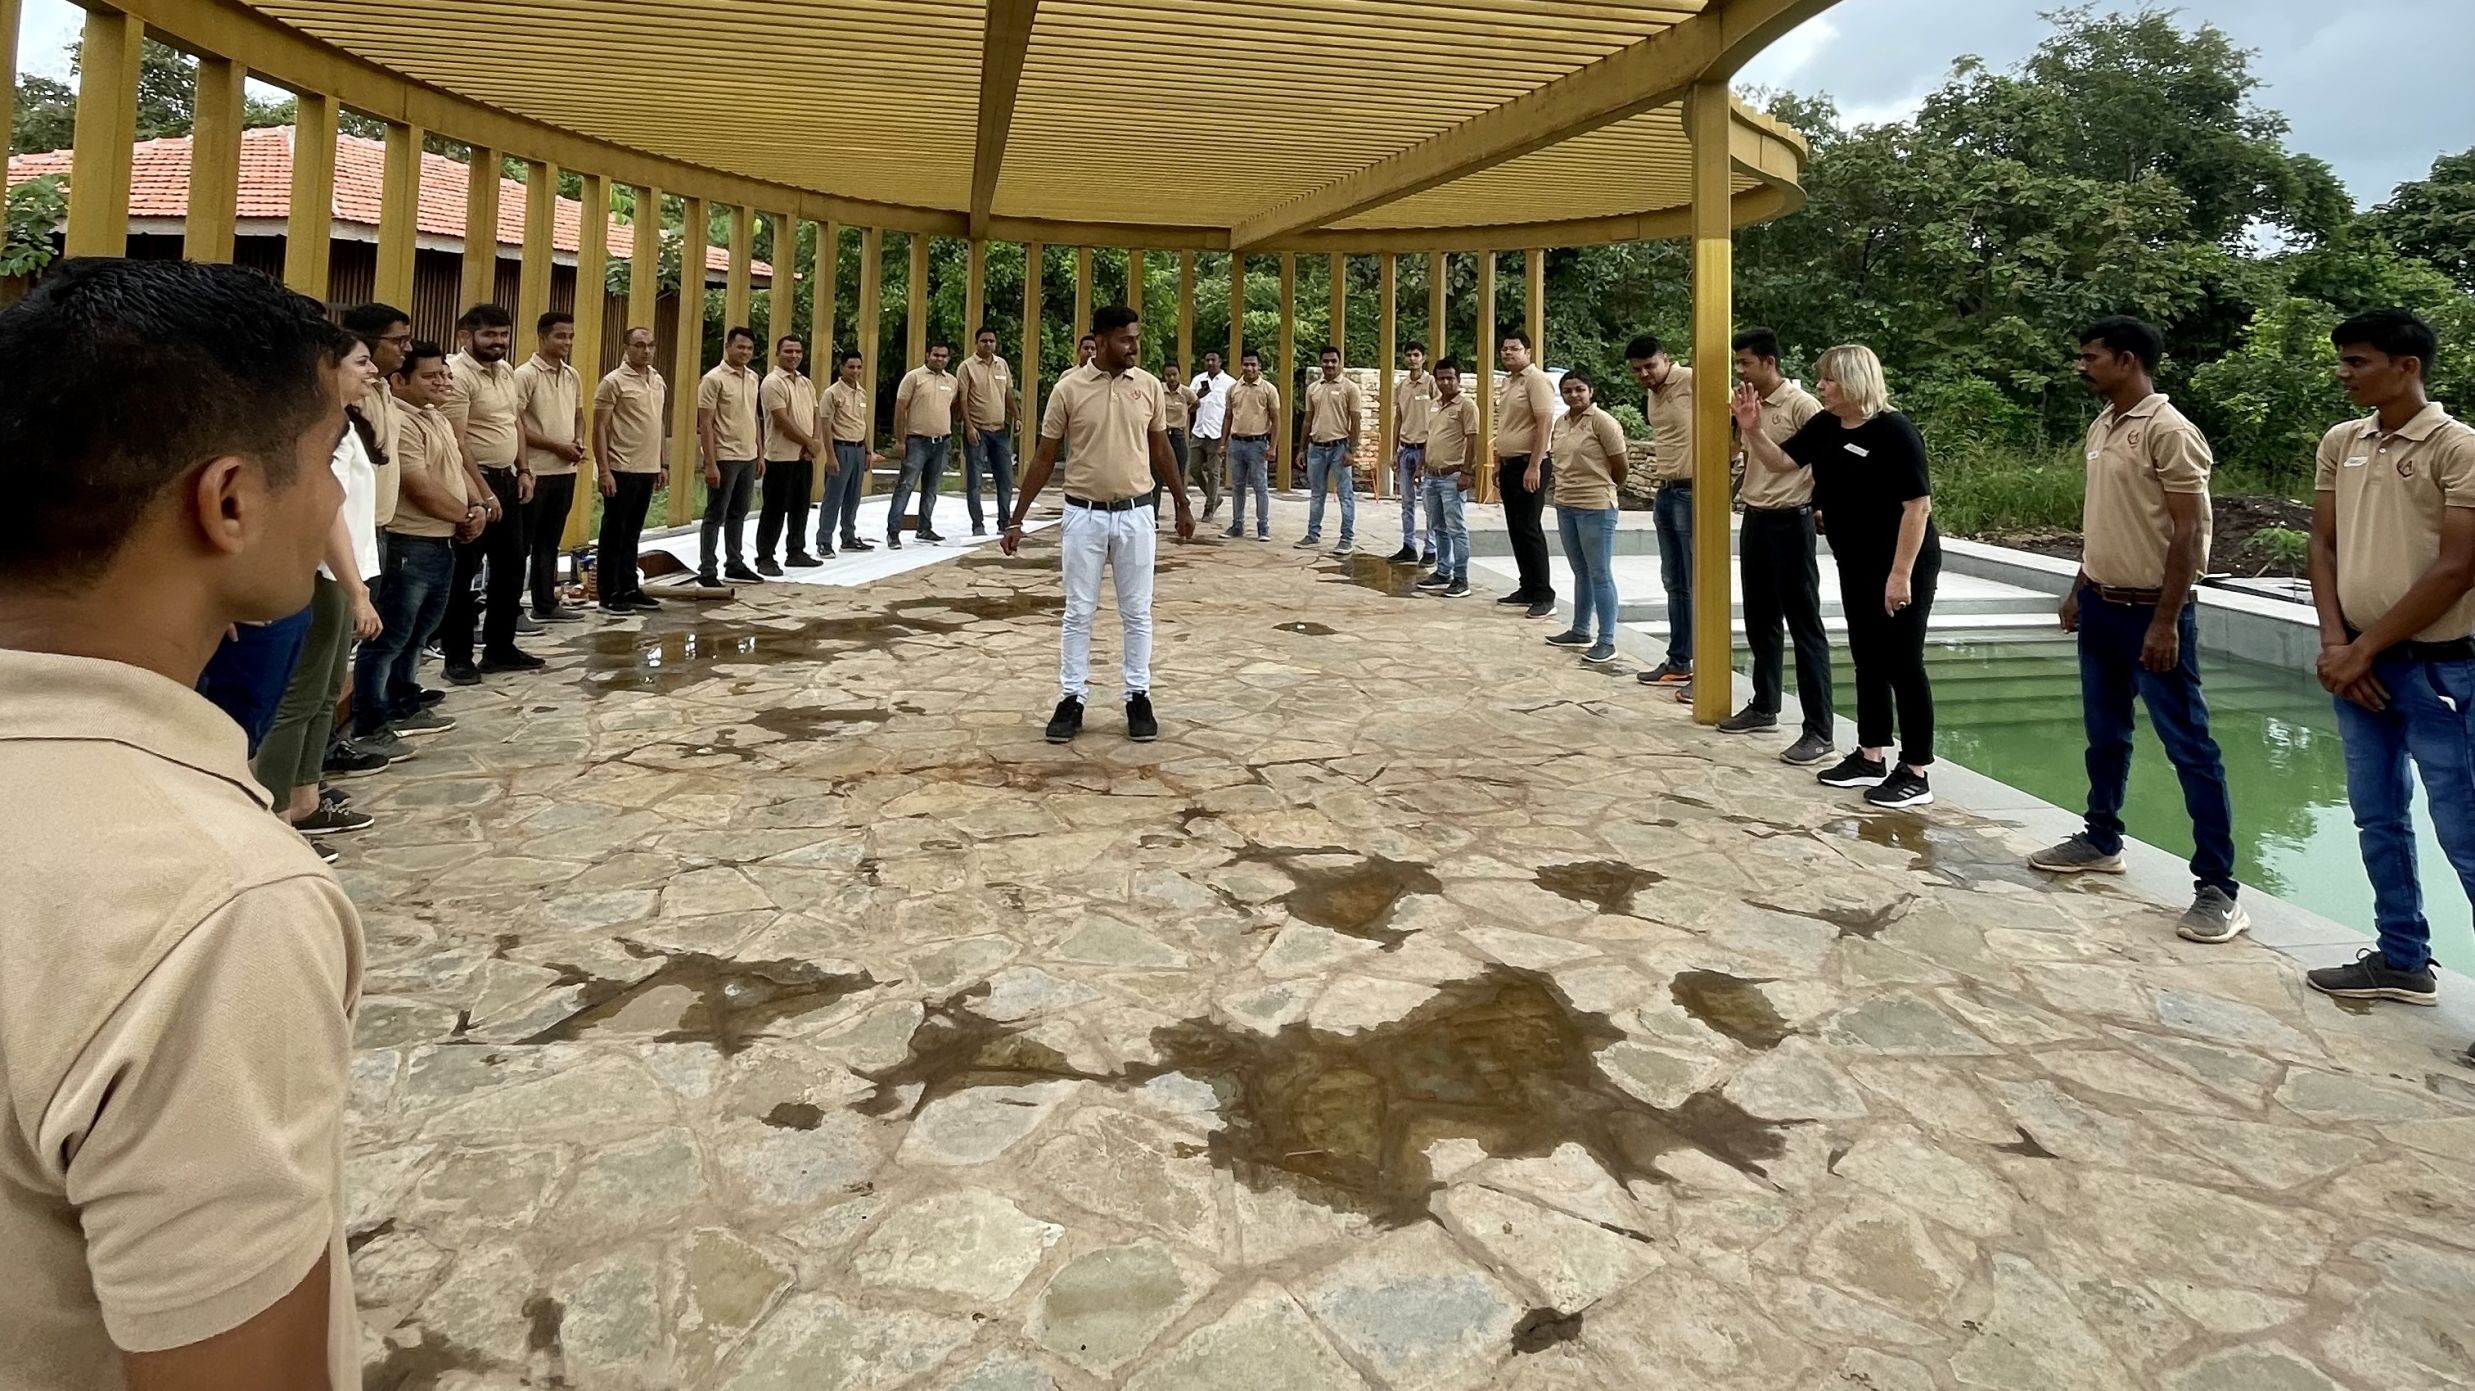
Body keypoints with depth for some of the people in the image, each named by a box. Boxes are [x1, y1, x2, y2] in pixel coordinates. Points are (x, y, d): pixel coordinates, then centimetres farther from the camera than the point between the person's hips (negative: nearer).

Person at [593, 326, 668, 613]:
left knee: (632, 533, 14)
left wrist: (663, 463, 15)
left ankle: (629, 589, 21)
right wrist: (603, 471, -18)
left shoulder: (658, 381, 11)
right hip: (621, 470, -7)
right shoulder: (614, 381, -11)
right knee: (613, 534, 0)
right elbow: (599, 428, -12)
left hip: (647, 470, 7)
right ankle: (609, 595, 6)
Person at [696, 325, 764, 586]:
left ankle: (735, 565, 23)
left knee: (738, 514, 14)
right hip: (724, 458, -7)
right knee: (716, 515, -2)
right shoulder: (714, 379, -12)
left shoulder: (752, 378, 10)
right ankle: (706, 571, 3)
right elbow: (705, 423, -14)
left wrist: (760, 454, 15)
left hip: (748, 457, 7)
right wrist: (710, 464, -19)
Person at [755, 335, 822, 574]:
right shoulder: (772, 382, -11)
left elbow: (814, 415, 12)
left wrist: (812, 444, -6)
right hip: (781, 456, -7)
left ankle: (795, 552, 23)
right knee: (775, 510, -4)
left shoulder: (806, 383, 14)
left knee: (800, 507, 13)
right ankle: (765, 558, 2)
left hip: (805, 456, 7)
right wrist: (810, 443, -12)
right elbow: (783, 422, -17)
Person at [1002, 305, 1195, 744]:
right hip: (1084, 514, -2)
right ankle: (1072, 699, 15)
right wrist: (1016, 519, -2)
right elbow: (1044, 458, -1)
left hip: (1136, 514, 2)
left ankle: (1138, 698, 18)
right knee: (1078, 612, 6)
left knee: (1136, 612, 8)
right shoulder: (1069, 387, -7)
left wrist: (1183, 504, 15)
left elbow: (1161, 450, 12)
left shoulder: (1149, 385, 0)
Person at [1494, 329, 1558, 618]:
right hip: (1509, 465, 9)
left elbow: (1543, 424, -18)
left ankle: (1544, 596, -7)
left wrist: (1534, 466, -23)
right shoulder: (1508, 381, 16)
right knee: (1516, 530, 11)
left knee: (1529, 529, -10)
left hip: (1529, 465, -9)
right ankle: (1528, 589, 19)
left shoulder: (1536, 380, -11)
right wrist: (1498, 464, 20)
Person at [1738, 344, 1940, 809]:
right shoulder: (1824, 427, 3)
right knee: (1867, 659, 15)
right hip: (1855, 566, 8)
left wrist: (1901, 574, -24)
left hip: (1903, 567, -8)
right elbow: (1780, 460, 10)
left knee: (1902, 664, -3)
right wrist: (1752, 429, -9)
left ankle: (1915, 774, 6)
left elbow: (1918, 506, -22)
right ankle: (1870, 758, 26)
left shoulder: (1894, 432, -20)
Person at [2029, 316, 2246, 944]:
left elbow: (2188, 533, -18)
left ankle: (2218, 887, 1)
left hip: (2150, 611, -8)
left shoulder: (2169, 431, -16)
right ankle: (2102, 840, 35)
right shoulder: (2101, 427, 10)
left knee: (2188, 745, -4)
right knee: (2105, 733, 19)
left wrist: (2165, 622, -20)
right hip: (2101, 606, 9)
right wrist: (2080, 588, 19)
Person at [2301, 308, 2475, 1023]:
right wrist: (2335, 644, -4)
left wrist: (2365, 649, -12)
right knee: (2379, 819, 14)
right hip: (2357, 665, 6)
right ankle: (2403, 960, 27)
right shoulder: (2339, 444, 7)